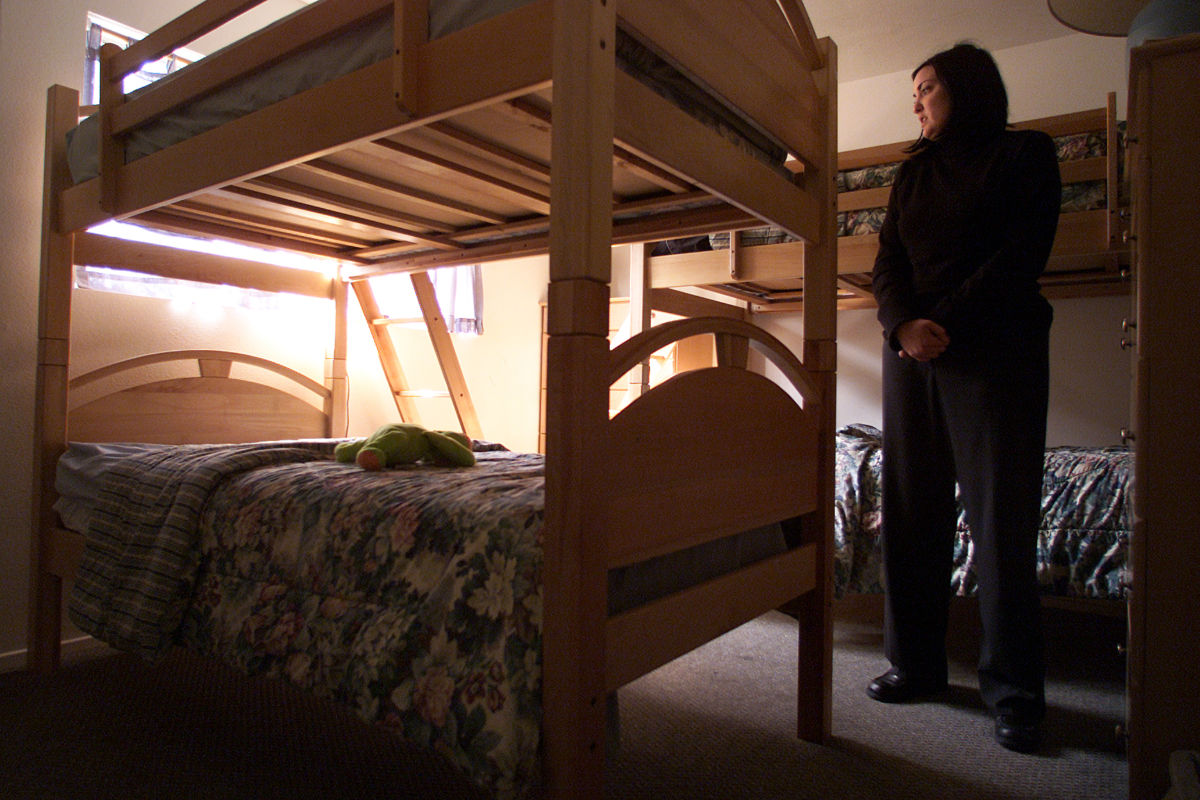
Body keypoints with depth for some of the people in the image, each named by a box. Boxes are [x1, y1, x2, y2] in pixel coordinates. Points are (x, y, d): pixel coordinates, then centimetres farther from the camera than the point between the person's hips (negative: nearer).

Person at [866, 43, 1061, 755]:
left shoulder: (1026, 153, 7)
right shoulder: (914, 173, 20)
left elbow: (1022, 254, -6)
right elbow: (887, 262, 9)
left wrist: (946, 322, -16)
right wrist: (905, 325, -10)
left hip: (995, 351, -4)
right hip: (911, 352, 5)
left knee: (1003, 517, -5)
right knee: (913, 513, 2)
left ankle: (1015, 691, 5)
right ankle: (918, 663, 13)